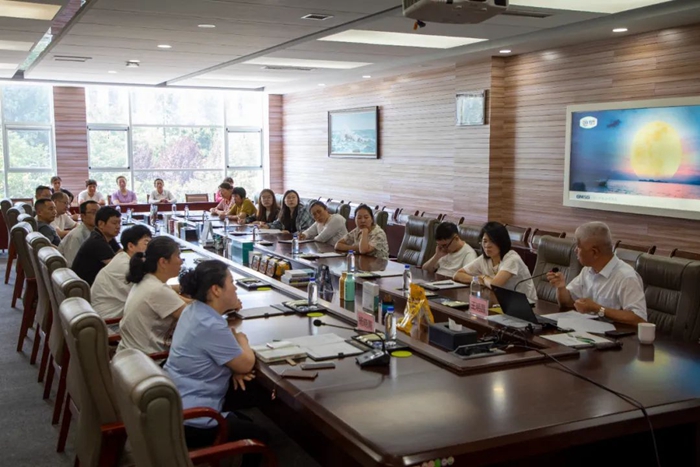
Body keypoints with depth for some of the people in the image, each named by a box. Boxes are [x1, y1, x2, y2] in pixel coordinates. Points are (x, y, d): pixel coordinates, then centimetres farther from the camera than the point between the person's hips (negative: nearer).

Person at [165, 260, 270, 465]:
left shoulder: (194, 310, 3)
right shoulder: (211, 326, -27)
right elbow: (246, 364, -16)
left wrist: (233, 368, 0)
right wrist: (241, 339, 4)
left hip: (175, 405, 9)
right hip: (190, 421, -9)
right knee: (260, 436, 9)